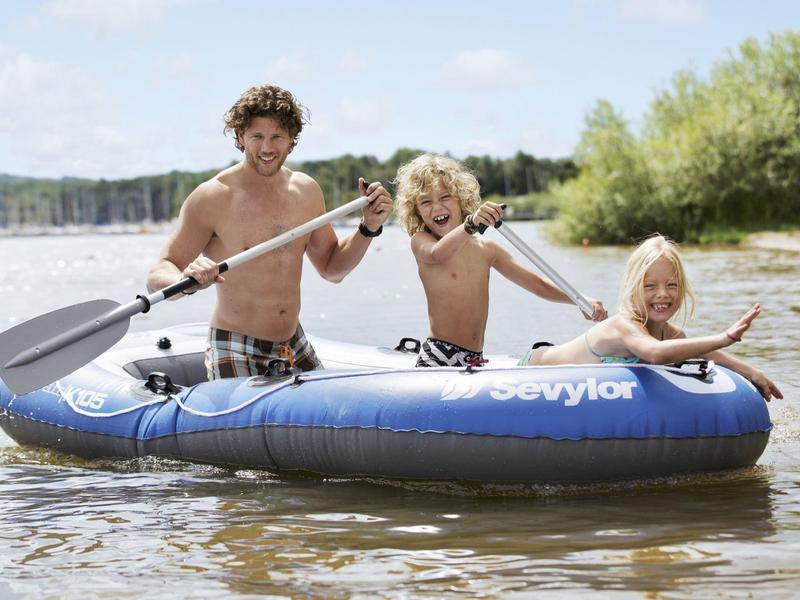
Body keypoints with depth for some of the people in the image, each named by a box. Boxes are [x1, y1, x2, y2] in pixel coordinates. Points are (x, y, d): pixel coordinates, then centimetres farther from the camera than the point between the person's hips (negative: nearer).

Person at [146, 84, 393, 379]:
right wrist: (187, 281, -38)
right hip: (235, 354, -6)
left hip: (295, 347, 6)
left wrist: (369, 228, 1)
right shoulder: (212, 197, -12)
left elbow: (332, 268, 17)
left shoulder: (307, 191, 5)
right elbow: (157, 275, -15)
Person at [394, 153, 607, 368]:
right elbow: (436, 254, -26)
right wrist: (471, 224, -43)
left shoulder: (486, 249, 15)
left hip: (475, 359, 6)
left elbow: (538, 284, 17)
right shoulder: (420, 241, 0)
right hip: (437, 358, -6)